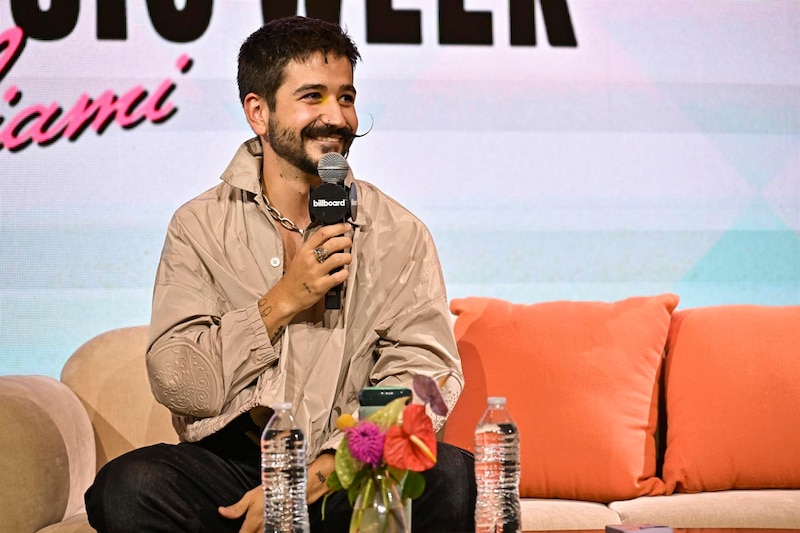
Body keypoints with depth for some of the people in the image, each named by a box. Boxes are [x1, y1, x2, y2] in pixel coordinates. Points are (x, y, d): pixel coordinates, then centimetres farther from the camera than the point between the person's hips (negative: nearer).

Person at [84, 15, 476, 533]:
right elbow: (177, 387, -2)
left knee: (453, 479, -31)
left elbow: (426, 380, -7)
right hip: (229, 464, 0)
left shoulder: (399, 234, 5)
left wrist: (313, 478, -19)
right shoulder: (200, 226, 6)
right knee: (130, 487, -31)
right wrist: (283, 301, -12)